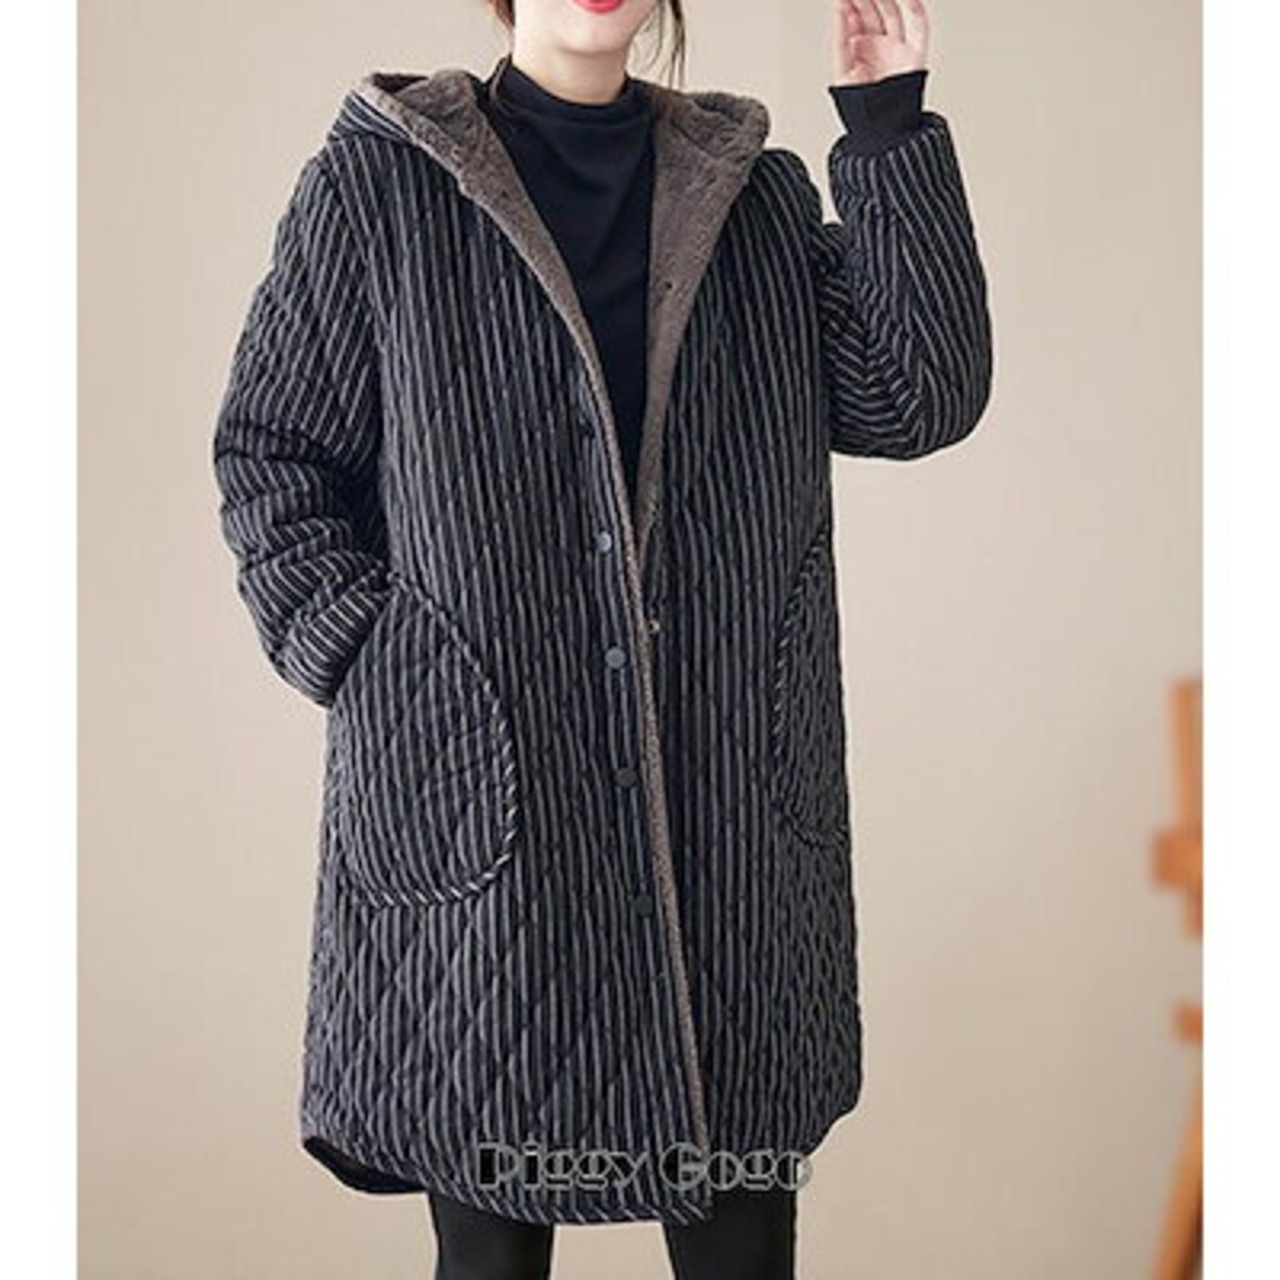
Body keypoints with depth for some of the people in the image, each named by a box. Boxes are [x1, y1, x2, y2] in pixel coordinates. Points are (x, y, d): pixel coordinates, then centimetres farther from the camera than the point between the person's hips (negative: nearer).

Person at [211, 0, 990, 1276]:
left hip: (732, 804, 3)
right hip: (482, 792, -2)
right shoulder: (377, 180, 2)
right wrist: (354, 652, -7)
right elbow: (267, 445, 5)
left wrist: (891, 131, -2)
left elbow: (919, 396, 2)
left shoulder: (758, 194, 11)